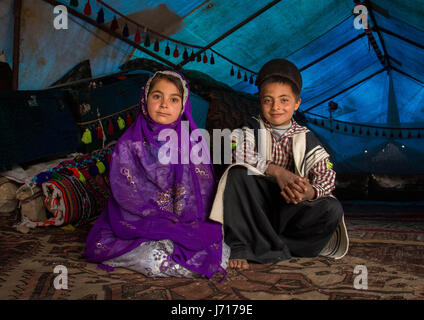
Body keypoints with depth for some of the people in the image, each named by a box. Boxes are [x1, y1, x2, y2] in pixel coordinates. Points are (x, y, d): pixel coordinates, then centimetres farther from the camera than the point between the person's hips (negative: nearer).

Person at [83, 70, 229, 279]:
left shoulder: (193, 142, 7)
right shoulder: (129, 144, 1)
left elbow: (204, 194, 4)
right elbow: (127, 198, -6)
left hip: (188, 228, 3)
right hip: (140, 227, -2)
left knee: (221, 253, -21)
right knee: (156, 258, -32)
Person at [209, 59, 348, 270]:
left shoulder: (306, 138, 4)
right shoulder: (252, 129, 1)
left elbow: (326, 174, -7)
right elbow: (240, 154, -21)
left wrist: (311, 192, -30)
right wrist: (276, 171, -34)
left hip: (289, 209, 2)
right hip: (255, 207, -2)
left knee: (332, 209, -23)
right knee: (238, 173, -28)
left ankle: (262, 247, -22)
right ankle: (239, 247, -27)